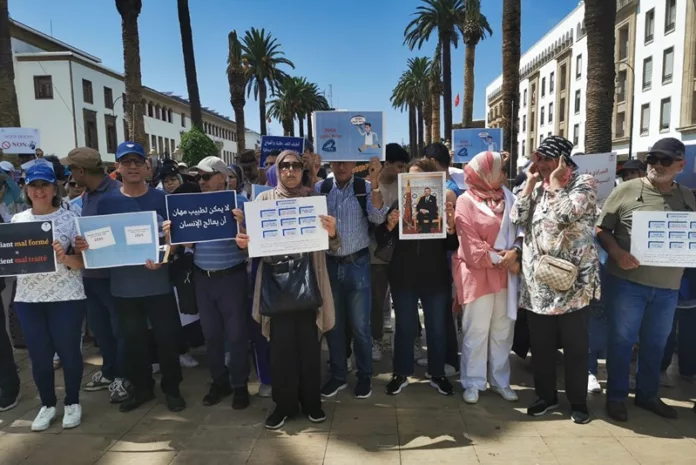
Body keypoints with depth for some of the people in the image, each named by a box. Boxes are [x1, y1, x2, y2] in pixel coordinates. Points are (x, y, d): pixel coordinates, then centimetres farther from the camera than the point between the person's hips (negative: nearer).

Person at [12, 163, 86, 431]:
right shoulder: (17, 220, 8)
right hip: (28, 298, 4)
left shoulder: (69, 218, -4)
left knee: (69, 351, 6)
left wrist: (64, 257, -25)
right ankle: (47, 404, 30)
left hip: (66, 297, -3)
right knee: (39, 355, 11)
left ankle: (72, 402, 26)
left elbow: (83, 261, -6)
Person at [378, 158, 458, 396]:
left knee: (437, 327, 11)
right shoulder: (399, 204, 0)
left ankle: (437, 374, 28)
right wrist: (389, 225, -21)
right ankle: (401, 374, 24)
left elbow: (452, 246, -2)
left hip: (435, 277, 0)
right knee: (405, 327, 10)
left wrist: (452, 227, -20)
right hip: (403, 277, 0)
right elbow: (381, 241, -2)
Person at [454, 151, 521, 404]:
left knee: (503, 330, 13)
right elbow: (471, 246, -13)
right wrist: (501, 260, -14)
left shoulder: (508, 197, 7)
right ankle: (473, 382, 19)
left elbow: (521, 229, 6)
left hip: (506, 274, 5)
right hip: (478, 274, -5)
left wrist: (515, 252, -13)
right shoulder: (466, 201, -9)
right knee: (476, 332, 4)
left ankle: (500, 380, 29)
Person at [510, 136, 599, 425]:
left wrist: (555, 181, -10)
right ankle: (546, 395, 29)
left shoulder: (584, 183, -4)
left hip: (572, 282, -5)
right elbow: (517, 219, -1)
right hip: (537, 284, 5)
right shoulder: (537, 187, 12)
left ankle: (578, 400, 24)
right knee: (540, 345, 13)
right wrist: (531, 183, -1)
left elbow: (565, 215, -21)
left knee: (575, 346, 8)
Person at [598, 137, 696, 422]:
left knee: (655, 343, 16)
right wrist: (617, 253, -19)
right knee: (622, 340, 5)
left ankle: (647, 394, 33)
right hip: (627, 281, -4)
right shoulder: (627, 190, -3)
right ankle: (616, 396, 20)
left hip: (668, 287, 4)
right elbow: (601, 229, -3)